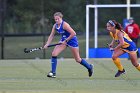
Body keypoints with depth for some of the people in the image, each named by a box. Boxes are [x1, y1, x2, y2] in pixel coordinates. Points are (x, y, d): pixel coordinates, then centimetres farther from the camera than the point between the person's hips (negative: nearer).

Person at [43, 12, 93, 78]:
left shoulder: (64, 25, -26)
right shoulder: (55, 26, -5)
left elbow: (73, 33, -28)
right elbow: (51, 36, 3)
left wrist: (66, 41, -23)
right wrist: (47, 44, -7)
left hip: (72, 40, -7)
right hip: (63, 40, 7)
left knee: (78, 60, 5)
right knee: (54, 54, -11)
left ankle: (89, 67, 31)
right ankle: (53, 72, -6)